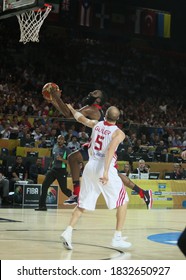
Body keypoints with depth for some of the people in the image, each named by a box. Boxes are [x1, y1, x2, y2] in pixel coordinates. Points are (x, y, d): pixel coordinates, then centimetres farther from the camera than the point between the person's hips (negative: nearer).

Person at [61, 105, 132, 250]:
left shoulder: (96, 124, 9)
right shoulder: (118, 133, -7)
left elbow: (81, 118, 28)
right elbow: (111, 150, -23)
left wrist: (72, 109, 48)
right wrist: (106, 172, -31)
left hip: (90, 166, 5)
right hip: (105, 168, -5)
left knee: (83, 204, 13)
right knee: (123, 201, 10)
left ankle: (68, 231, -6)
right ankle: (117, 238, 5)